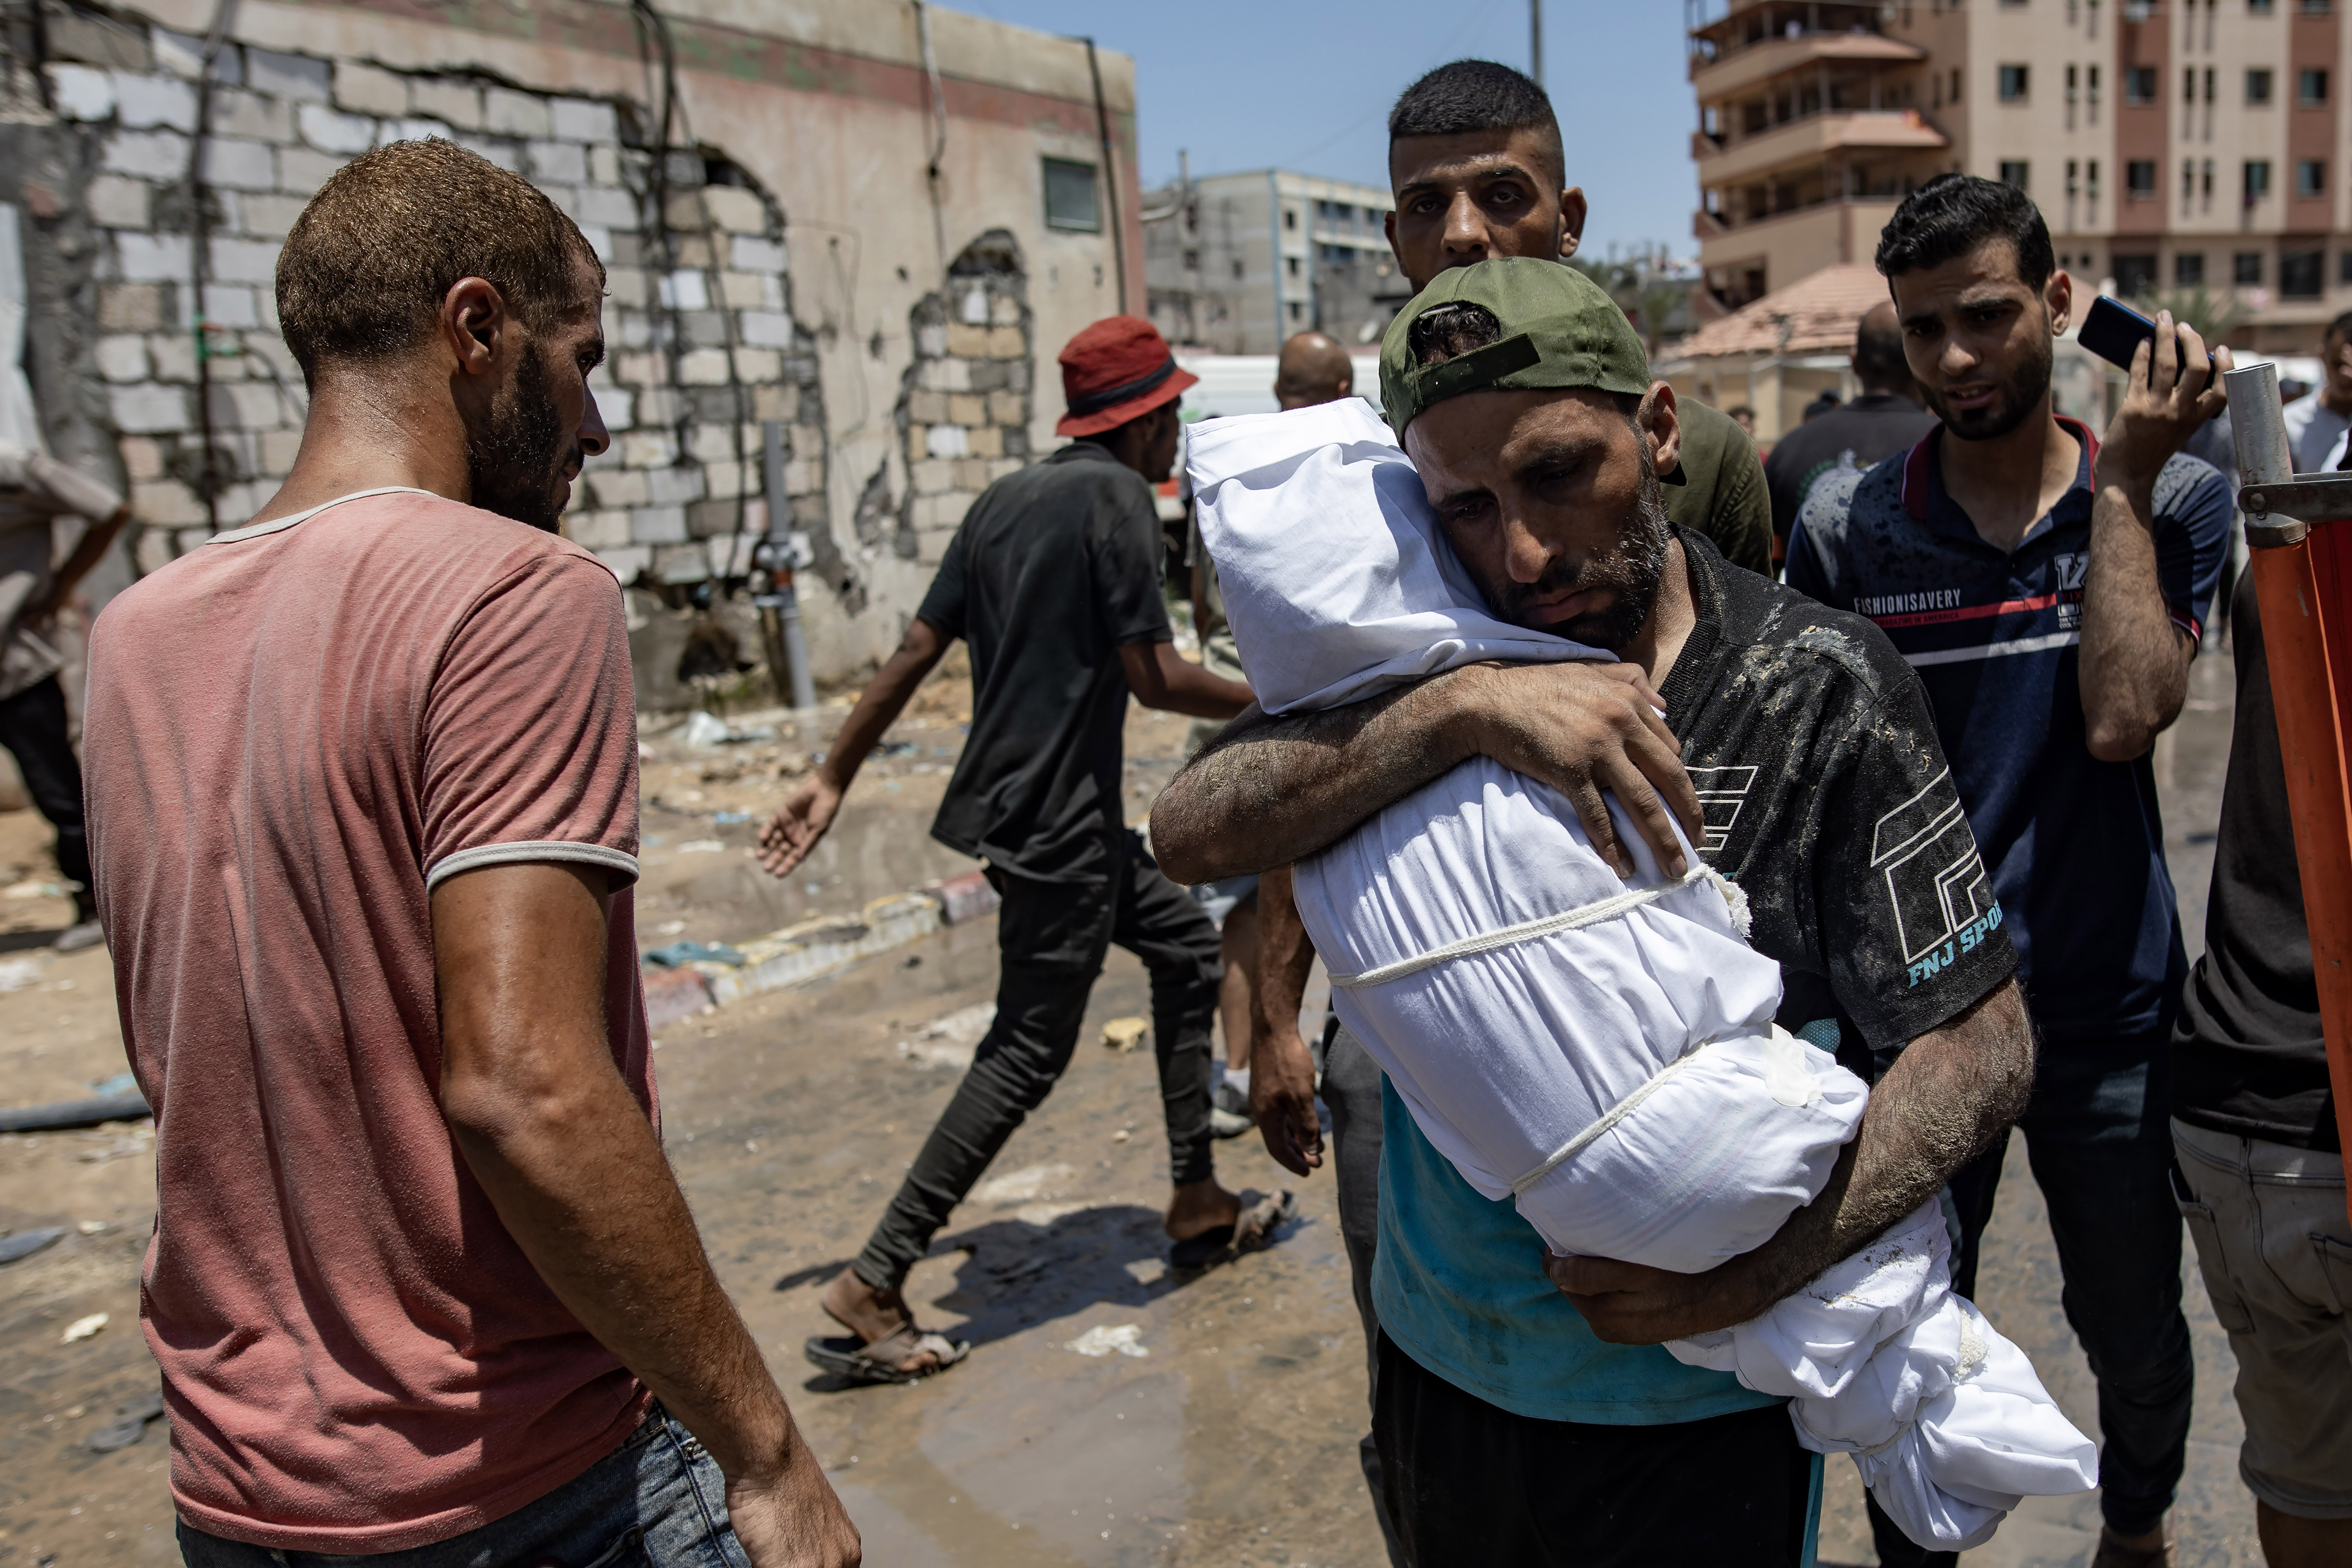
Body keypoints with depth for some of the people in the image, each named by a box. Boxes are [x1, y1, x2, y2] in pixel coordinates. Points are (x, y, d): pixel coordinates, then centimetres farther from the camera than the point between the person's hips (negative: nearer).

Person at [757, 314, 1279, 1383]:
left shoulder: (1007, 499, 13)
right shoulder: (1116, 497, -11)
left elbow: (915, 652, 10)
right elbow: (1154, 677, -15)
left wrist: (832, 781, 12)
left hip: (1012, 803, 9)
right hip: (1056, 821, -9)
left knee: (1186, 949, 19)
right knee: (1027, 1054, -3)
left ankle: (1199, 1206, 28)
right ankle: (874, 1285, 2)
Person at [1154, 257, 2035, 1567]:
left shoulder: (1822, 685, -13)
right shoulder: (1420, 658, -6)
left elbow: (1982, 1043, -11)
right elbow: (1194, 836, -19)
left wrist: (1757, 1275, -22)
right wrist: (1460, 711, -31)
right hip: (1443, 1354, 3)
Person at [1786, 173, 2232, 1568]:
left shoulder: (2171, 500, -3)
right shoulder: (1848, 526, -5)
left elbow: (2124, 719, -19)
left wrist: (2124, 473, -15)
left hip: (2109, 1009, 1)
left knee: (2135, 1333, 20)